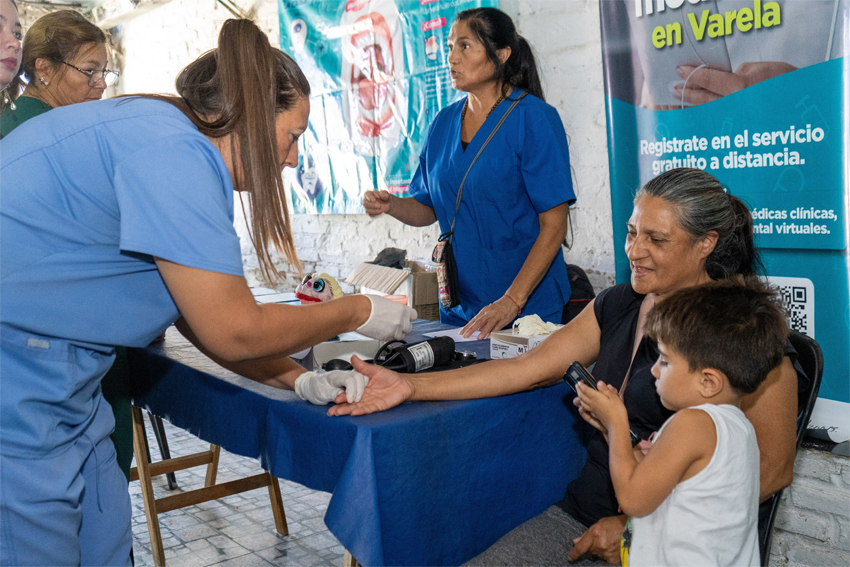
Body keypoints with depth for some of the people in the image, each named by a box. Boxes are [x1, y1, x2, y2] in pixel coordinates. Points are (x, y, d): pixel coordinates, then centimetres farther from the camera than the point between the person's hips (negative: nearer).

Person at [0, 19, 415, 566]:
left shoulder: (173, 143, 12)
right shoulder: (175, 152, -21)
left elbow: (203, 315, 15)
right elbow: (234, 332, -18)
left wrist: (299, 380, 7)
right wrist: (359, 312, -4)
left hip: (51, 384, 10)